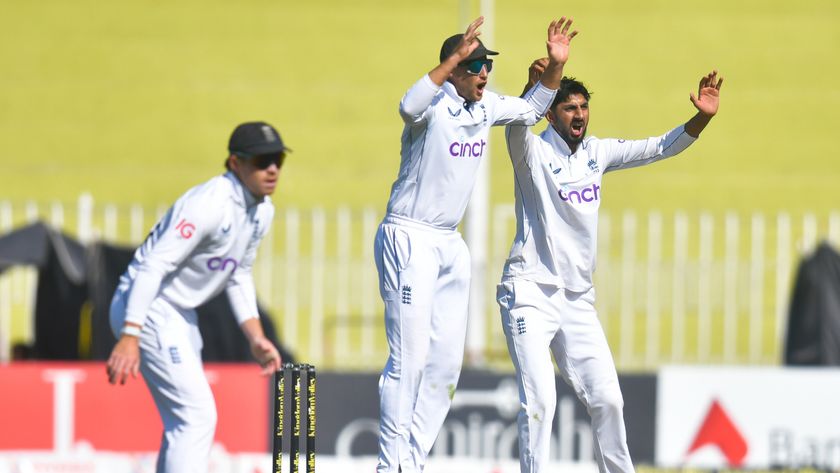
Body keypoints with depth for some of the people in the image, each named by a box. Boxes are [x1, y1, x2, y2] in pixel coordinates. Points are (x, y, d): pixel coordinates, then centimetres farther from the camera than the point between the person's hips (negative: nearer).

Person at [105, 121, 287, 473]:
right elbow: (154, 266, -29)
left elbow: (238, 275, 18)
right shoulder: (210, 204, -24)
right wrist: (129, 337, -36)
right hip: (148, 310, -10)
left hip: (181, 315, 10)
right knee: (197, 413, -17)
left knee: (183, 423, 16)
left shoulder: (262, 211, 5)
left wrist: (256, 338, 9)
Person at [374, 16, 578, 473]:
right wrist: (455, 57, -39)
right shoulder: (435, 104, -15)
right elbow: (408, 106, -38)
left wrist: (555, 65, 8)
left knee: (446, 362, 8)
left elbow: (532, 110, 24)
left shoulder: (486, 107, 8)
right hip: (409, 238, -9)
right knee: (409, 358, -12)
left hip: (451, 245, 9)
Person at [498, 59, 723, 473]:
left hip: (578, 299, 6)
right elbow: (516, 126, -29)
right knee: (539, 400, -15)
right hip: (530, 294, -6)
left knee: (607, 399, 7)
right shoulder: (533, 152, -7)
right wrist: (534, 84, -50)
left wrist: (702, 118, -6)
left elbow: (660, 148, 11)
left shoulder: (597, 154, 10)